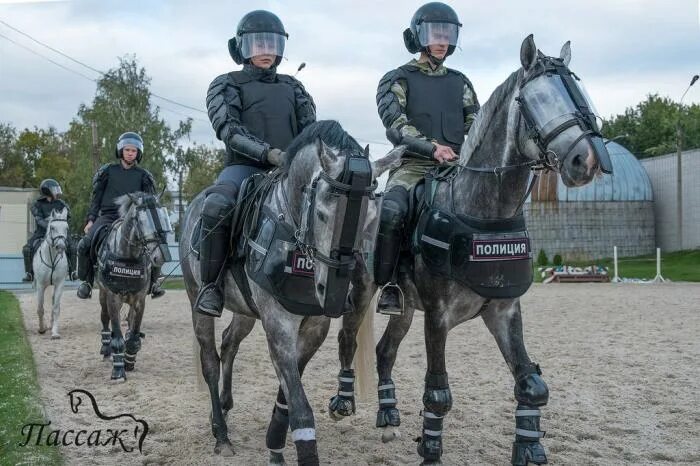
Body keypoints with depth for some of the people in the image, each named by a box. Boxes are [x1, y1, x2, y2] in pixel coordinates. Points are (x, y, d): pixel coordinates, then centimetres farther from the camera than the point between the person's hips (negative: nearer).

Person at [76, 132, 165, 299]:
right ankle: (87, 281, 2)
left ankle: (153, 282, 2)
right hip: (108, 216, 0)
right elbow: (96, 198, 12)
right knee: (85, 245, -23)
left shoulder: (143, 175, 14)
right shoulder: (107, 171, 12)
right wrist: (90, 219, 2)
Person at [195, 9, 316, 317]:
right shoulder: (227, 85, 9)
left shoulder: (292, 87, 22)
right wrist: (268, 152, -22)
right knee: (216, 206, -34)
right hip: (244, 167, -4)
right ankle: (210, 285, -18)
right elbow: (228, 129, -7)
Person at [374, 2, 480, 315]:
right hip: (413, 165, -4)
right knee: (391, 211, -32)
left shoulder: (460, 82, 21)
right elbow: (395, 121, -9)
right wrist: (432, 147, -23)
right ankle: (387, 285, -18)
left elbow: (475, 122, 15)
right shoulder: (398, 79, 7)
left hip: (458, 166, 4)